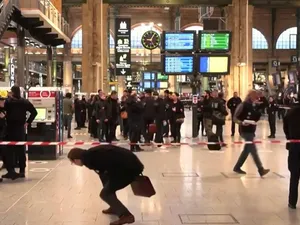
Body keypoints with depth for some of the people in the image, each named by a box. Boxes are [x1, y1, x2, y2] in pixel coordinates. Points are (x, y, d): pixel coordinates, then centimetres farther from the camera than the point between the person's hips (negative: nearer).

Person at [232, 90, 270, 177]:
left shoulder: (255, 106, 9)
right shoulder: (243, 105, -13)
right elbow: (235, 118, -13)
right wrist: (242, 122, -27)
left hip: (251, 130, 9)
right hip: (245, 131, -9)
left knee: (247, 150, 14)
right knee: (253, 150, -9)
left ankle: (237, 167, 25)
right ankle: (261, 170, -7)